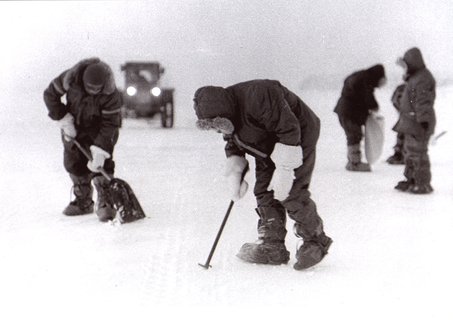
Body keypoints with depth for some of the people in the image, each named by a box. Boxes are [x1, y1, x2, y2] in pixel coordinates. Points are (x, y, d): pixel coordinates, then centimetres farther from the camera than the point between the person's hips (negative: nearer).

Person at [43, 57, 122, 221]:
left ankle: (105, 203, -8)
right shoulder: (70, 78, -27)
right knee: (74, 163, 6)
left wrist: (100, 151, -33)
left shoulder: (111, 94, -31)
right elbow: (50, 94, -12)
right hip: (74, 125, 3)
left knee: (101, 164, -16)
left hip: (99, 129, -3)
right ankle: (83, 202, 20)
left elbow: (110, 123, -28)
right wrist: (64, 120, -17)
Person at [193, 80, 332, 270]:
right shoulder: (226, 119, -6)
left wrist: (284, 169, -31)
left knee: (291, 194, -13)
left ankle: (316, 242, 4)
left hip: (298, 139, -8)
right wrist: (234, 174, -5)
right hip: (267, 146, 8)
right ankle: (272, 247, 10)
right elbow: (233, 145, 10)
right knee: (264, 193, 1)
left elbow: (290, 130, -32)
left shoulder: (258, 98, -35)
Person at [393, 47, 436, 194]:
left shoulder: (423, 79, -17)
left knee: (417, 153, -8)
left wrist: (423, 121, -26)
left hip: (418, 123, -11)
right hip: (410, 123, 11)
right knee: (409, 152, 17)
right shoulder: (414, 77, 16)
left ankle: (423, 184, -3)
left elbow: (424, 103, -23)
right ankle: (411, 180, 27)